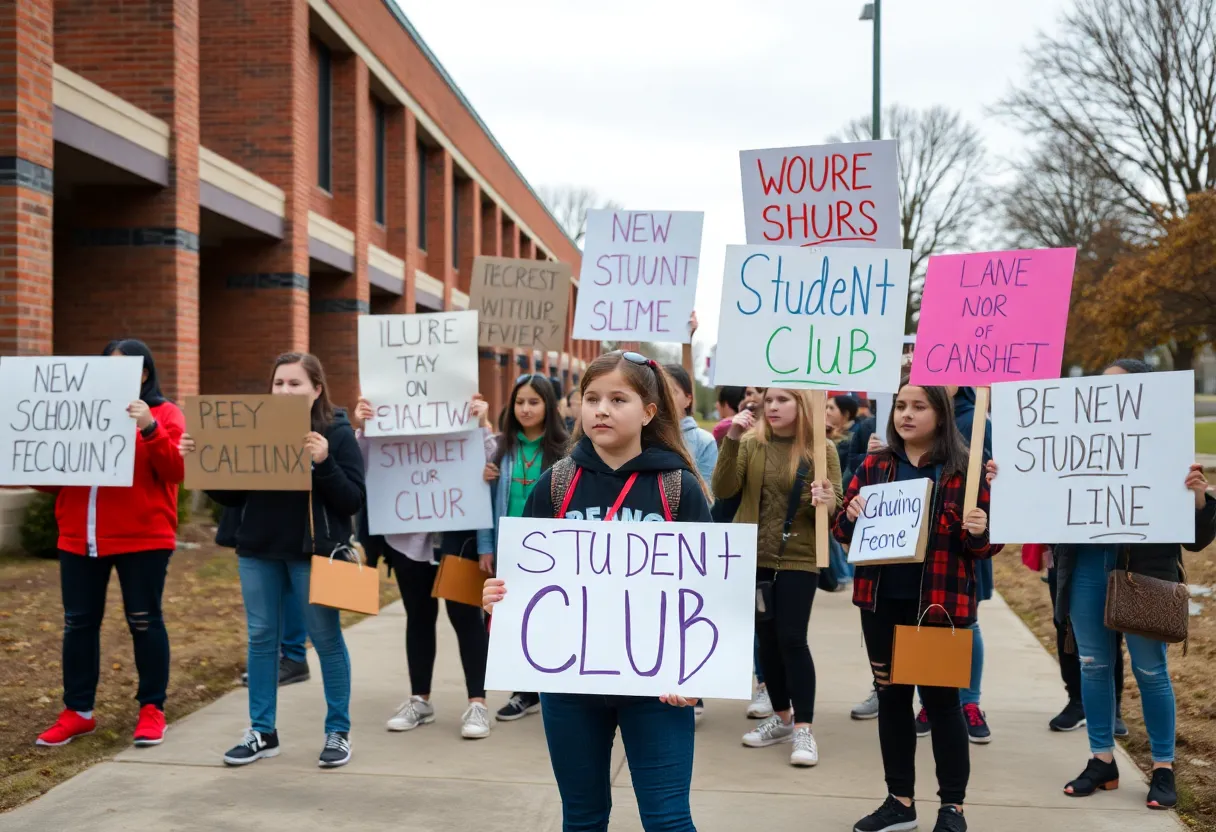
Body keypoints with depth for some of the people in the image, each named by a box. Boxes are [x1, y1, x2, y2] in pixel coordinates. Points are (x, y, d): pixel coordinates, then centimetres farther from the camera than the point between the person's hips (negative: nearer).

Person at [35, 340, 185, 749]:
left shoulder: (164, 414, 0)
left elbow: (177, 471, -13)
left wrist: (150, 428, -25)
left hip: (141, 538, -5)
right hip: (78, 538, 5)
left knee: (144, 622, 4)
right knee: (78, 622, 9)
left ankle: (152, 709, 15)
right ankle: (78, 711, 20)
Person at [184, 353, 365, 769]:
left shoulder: (337, 433, -5)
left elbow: (354, 500, -12)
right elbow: (233, 497, 8)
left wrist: (324, 463, -26)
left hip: (313, 551, -4)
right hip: (258, 550, 5)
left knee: (326, 639, 3)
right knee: (261, 638, 10)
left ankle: (338, 731, 15)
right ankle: (262, 732, 22)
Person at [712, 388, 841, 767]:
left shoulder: (821, 449, -5)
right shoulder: (750, 444, 1)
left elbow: (833, 505, -4)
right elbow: (724, 489, -10)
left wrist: (827, 503, -28)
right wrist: (731, 440, -20)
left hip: (799, 559, -3)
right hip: (753, 556, 3)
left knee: (792, 639, -7)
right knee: (766, 638, 12)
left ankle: (803, 728, 2)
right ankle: (781, 716, 27)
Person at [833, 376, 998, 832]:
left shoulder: (965, 468, -4)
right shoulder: (874, 465, 7)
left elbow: (988, 542, -2)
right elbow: (844, 531, 10)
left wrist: (979, 532, -24)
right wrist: (850, 514, -11)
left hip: (940, 601, -4)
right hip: (881, 599, 4)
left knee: (941, 697, 4)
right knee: (891, 694, 12)